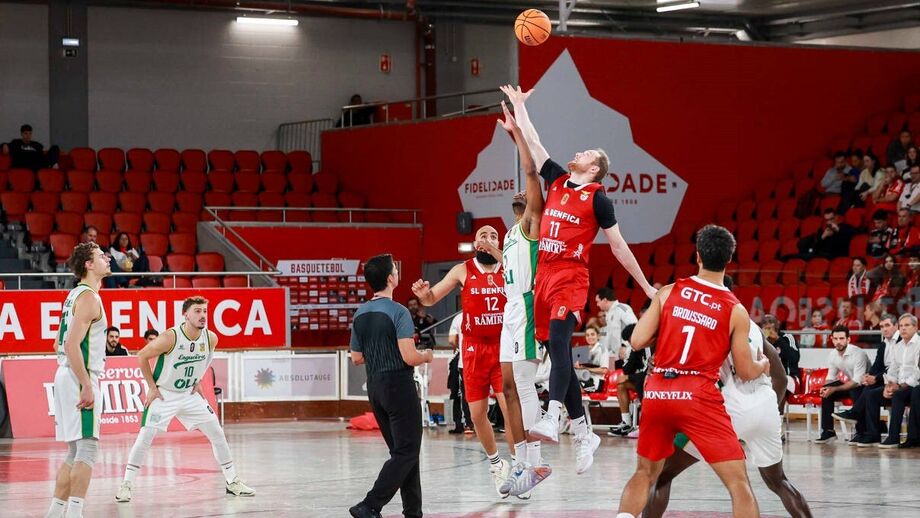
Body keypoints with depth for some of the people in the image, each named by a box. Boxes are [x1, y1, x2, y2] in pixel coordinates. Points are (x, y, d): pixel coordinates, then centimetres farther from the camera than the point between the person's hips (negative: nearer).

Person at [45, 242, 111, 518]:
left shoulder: (74, 295, 17)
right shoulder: (89, 298, -13)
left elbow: (60, 344, 23)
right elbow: (71, 345, -23)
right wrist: (87, 386, -24)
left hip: (66, 376, 10)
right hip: (80, 379, -10)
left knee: (75, 451, 13)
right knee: (87, 446, -10)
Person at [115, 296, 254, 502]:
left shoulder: (211, 338, -10)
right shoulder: (170, 337, -25)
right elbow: (142, 356, -13)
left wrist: (198, 381, 10)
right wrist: (152, 387, -11)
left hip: (190, 394, 5)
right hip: (163, 395, -5)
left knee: (217, 434, 2)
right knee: (145, 437, -13)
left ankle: (232, 482, 14)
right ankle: (126, 485, -3)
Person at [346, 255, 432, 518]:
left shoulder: (360, 314, 7)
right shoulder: (398, 312, -15)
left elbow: (357, 358, 13)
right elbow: (410, 357, -20)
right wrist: (426, 356, 1)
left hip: (375, 387, 8)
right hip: (399, 385, -8)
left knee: (402, 450, 16)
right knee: (407, 452, -3)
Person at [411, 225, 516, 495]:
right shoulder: (463, 271, 1)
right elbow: (432, 299, 1)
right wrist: (424, 294, -24)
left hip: (504, 348, -1)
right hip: (475, 349, 1)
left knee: (511, 409, -11)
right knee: (478, 413, 5)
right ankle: (495, 462, 28)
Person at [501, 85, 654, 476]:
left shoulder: (598, 199, -1)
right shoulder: (556, 180, 15)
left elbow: (618, 246, 2)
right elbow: (533, 144, 24)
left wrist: (646, 287, 2)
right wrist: (519, 106, 29)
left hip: (571, 278, -7)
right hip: (545, 275, 7)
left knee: (558, 342, -26)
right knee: (558, 353, 6)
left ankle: (552, 418, -42)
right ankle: (583, 433, 11)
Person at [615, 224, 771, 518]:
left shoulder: (668, 293, 5)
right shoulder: (736, 311, 1)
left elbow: (637, 342, 3)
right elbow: (745, 373, 5)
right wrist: (764, 366, 28)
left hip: (657, 392, 3)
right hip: (699, 395, -3)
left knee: (645, 473, 22)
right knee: (738, 482, -1)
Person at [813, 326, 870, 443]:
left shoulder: (858, 354, -25)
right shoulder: (832, 355, -3)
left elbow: (857, 382, -28)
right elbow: (831, 377, 6)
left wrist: (834, 389, -32)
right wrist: (826, 388, -18)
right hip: (850, 383, 7)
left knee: (856, 393, -37)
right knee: (826, 392, -13)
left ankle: (861, 433, -23)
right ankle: (828, 431, -7)